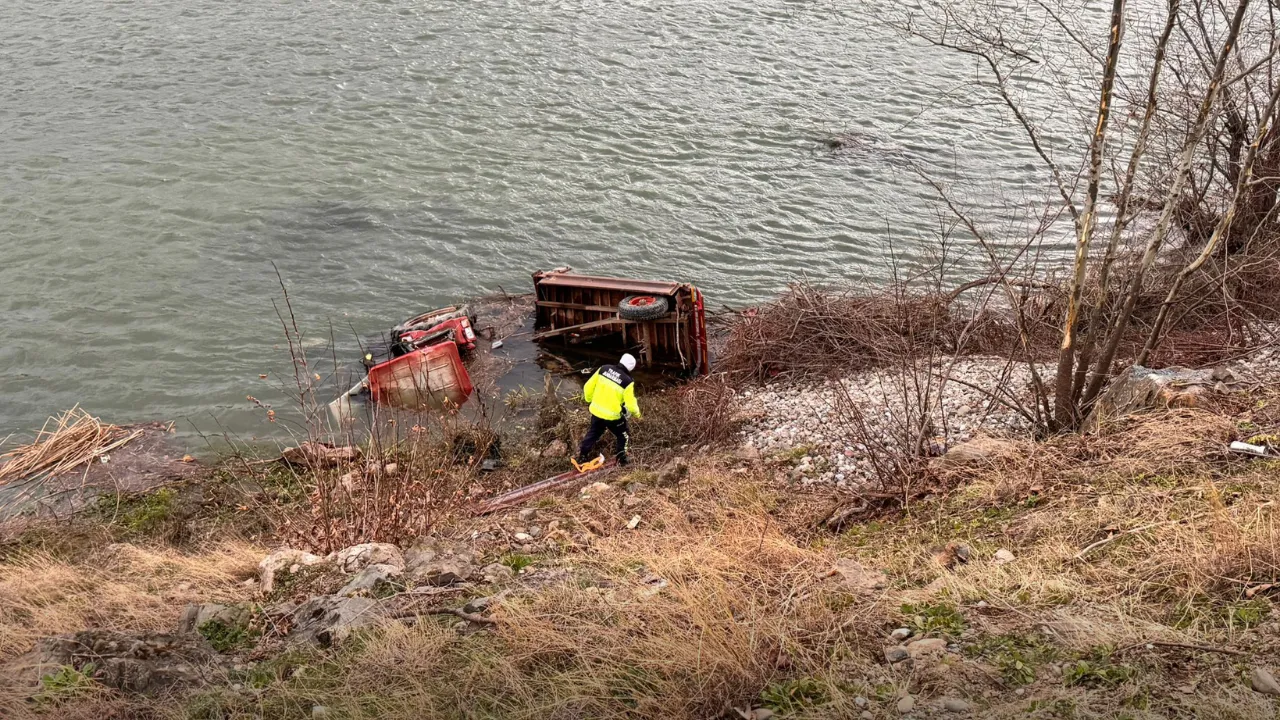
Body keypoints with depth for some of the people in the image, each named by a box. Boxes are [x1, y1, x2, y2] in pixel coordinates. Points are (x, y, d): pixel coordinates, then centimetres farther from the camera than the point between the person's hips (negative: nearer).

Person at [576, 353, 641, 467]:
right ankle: (621, 460, 25)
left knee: (593, 433, 29)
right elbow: (630, 404, -13)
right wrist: (636, 413, 8)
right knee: (624, 436, 20)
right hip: (612, 415, -5)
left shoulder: (604, 369, -6)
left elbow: (588, 386, 2)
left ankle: (582, 456, 39)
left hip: (596, 411, 5)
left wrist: (589, 398, 21)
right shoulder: (627, 381, -18)